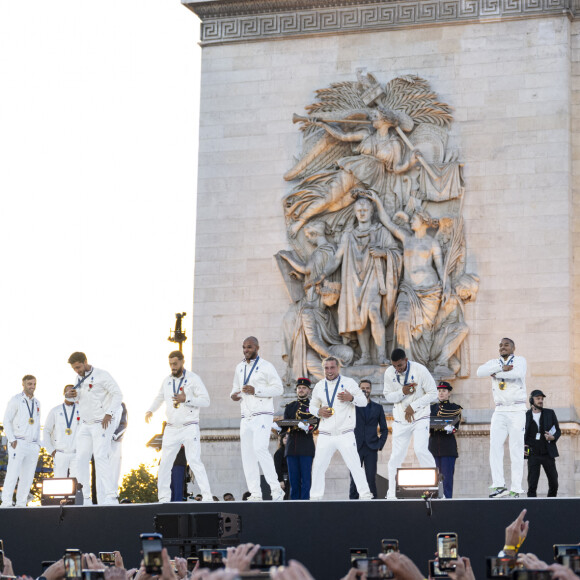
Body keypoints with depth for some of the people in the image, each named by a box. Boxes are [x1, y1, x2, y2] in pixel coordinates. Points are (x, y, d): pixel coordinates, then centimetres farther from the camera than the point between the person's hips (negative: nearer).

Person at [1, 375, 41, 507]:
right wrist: (12, 440, -14)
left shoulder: (36, 403, 16)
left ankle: (21, 504, 5)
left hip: (33, 445, 6)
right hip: (18, 444, -6)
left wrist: (38, 444, 13)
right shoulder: (16, 400, -2)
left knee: (28, 476, 1)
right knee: (13, 474, -14)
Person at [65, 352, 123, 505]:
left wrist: (109, 414, -23)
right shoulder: (79, 378, 12)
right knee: (81, 459, 3)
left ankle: (110, 497, -23)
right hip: (86, 424, 8)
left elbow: (118, 394, -14)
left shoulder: (101, 375, -11)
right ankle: (83, 497, 8)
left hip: (103, 423, -8)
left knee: (100, 457, -18)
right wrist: (71, 394, 2)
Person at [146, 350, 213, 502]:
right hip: (171, 428, 5)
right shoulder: (167, 381, 12)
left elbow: (206, 400, -8)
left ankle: (207, 497, -14)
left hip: (190, 427, -5)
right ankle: (164, 498, 9)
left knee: (194, 461, -14)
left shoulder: (193, 379, -3)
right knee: (164, 463, 2)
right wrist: (150, 410, 11)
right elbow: (159, 398, 29)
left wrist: (187, 399, -21)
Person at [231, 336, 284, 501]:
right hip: (246, 417, 7)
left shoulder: (266, 366, -2)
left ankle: (276, 490, -16)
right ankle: (255, 495, 3)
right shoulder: (239, 368, 17)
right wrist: (233, 395, 2)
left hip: (262, 416, -7)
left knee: (260, 448, -21)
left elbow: (279, 388, -7)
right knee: (247, 455, 1)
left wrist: (256, 390, -17)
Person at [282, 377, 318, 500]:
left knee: (306, 479, -7)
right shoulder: (290, 407, 19)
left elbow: (316, 423, -7)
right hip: (291, 448, 4)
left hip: (306, 448, -4)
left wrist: (308, 427, -29)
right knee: (293, 479, 3)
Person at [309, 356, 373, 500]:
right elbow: (312, 406, 22)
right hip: (325, 434, 3)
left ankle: (365, 495, -4)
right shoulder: (319, 386, 11)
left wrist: (351, 398, -17)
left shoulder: (349, 382, 2)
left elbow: (363, 401, 4)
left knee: (355, 465, -8)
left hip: (345, 433, -3)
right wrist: (318, 412, -2)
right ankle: (315, 496, 11)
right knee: (318, 466, 2)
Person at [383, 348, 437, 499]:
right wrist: (402, 392, -17)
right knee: (396, 455, 1)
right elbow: (388, 396, 3)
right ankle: (391, 493, 9)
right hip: (400, 419, 3)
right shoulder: (389, 373, -5)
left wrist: (413, 406, -14)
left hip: (420, 417, -3)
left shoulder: (420, 370, -14)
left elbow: (433, 393, -8)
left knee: (421, 450, -19)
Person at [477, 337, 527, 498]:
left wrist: (495, 373, -9)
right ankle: (499, 485, -14)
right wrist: (502, 368, -15)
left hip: (517, 411, -4)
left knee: (516, 449, -6)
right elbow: (480, 371, -6)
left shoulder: (520, 360, 4)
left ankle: (516, 489, -6)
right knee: (495, 446, -11)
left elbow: (517, 373, -20)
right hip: (500, 411, 4)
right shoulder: (494, 363, 15)